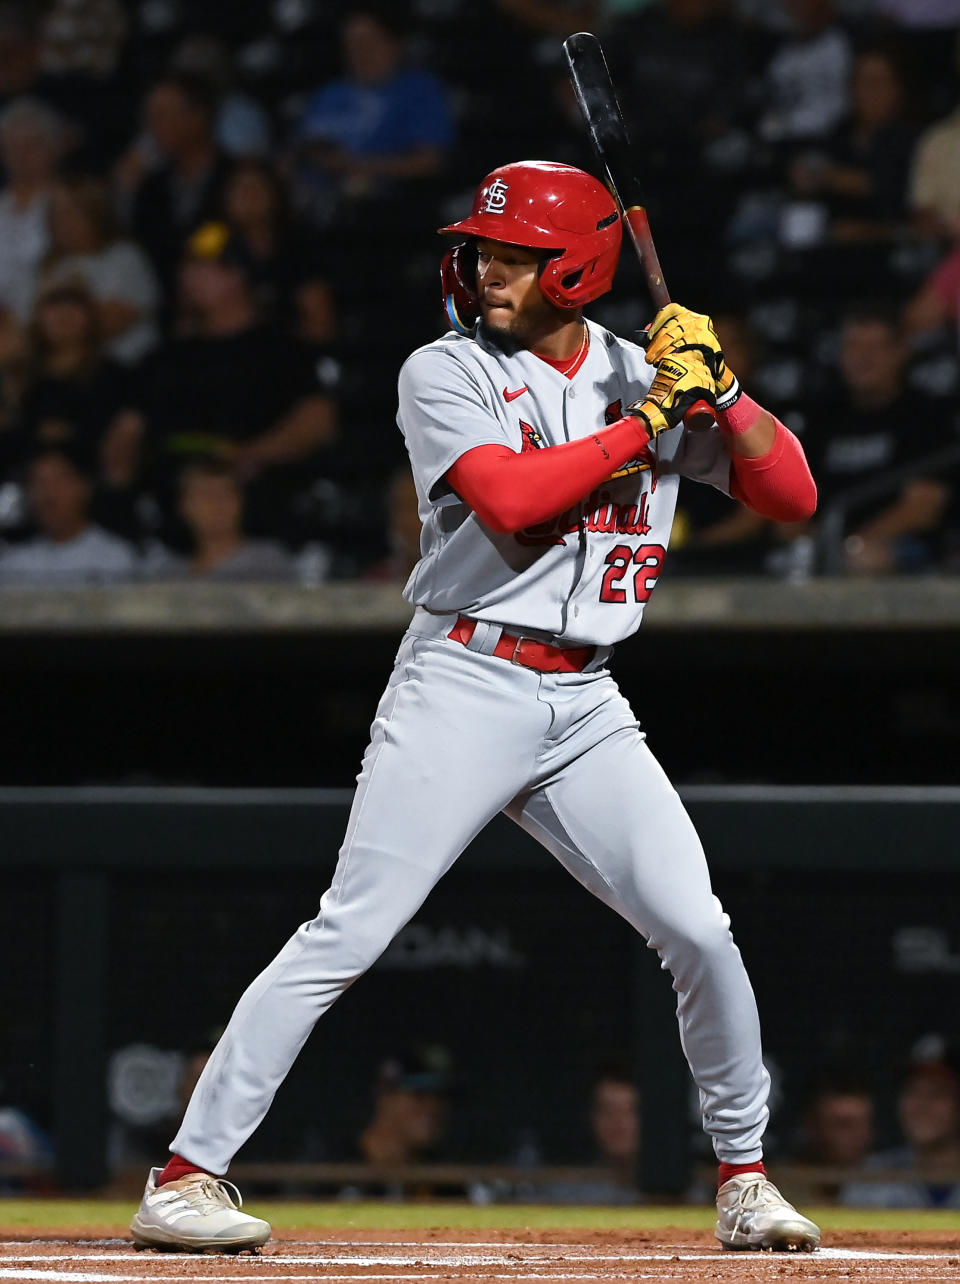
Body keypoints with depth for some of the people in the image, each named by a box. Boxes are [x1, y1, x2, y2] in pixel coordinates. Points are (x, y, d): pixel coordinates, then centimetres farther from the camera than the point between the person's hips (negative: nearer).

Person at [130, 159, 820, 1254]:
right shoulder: (446, 374, -1)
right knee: (346, 936, -11)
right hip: (462, 687, -4)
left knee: (697, 933, -5)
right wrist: (649, 421, -15)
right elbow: (509, 498, -19)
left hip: (585, 709, 4)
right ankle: (184, 1175, -8)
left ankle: (745, 1181, 13)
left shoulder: (644, 375, 9)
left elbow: (792, 495, 6)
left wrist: (717, 386, -8)